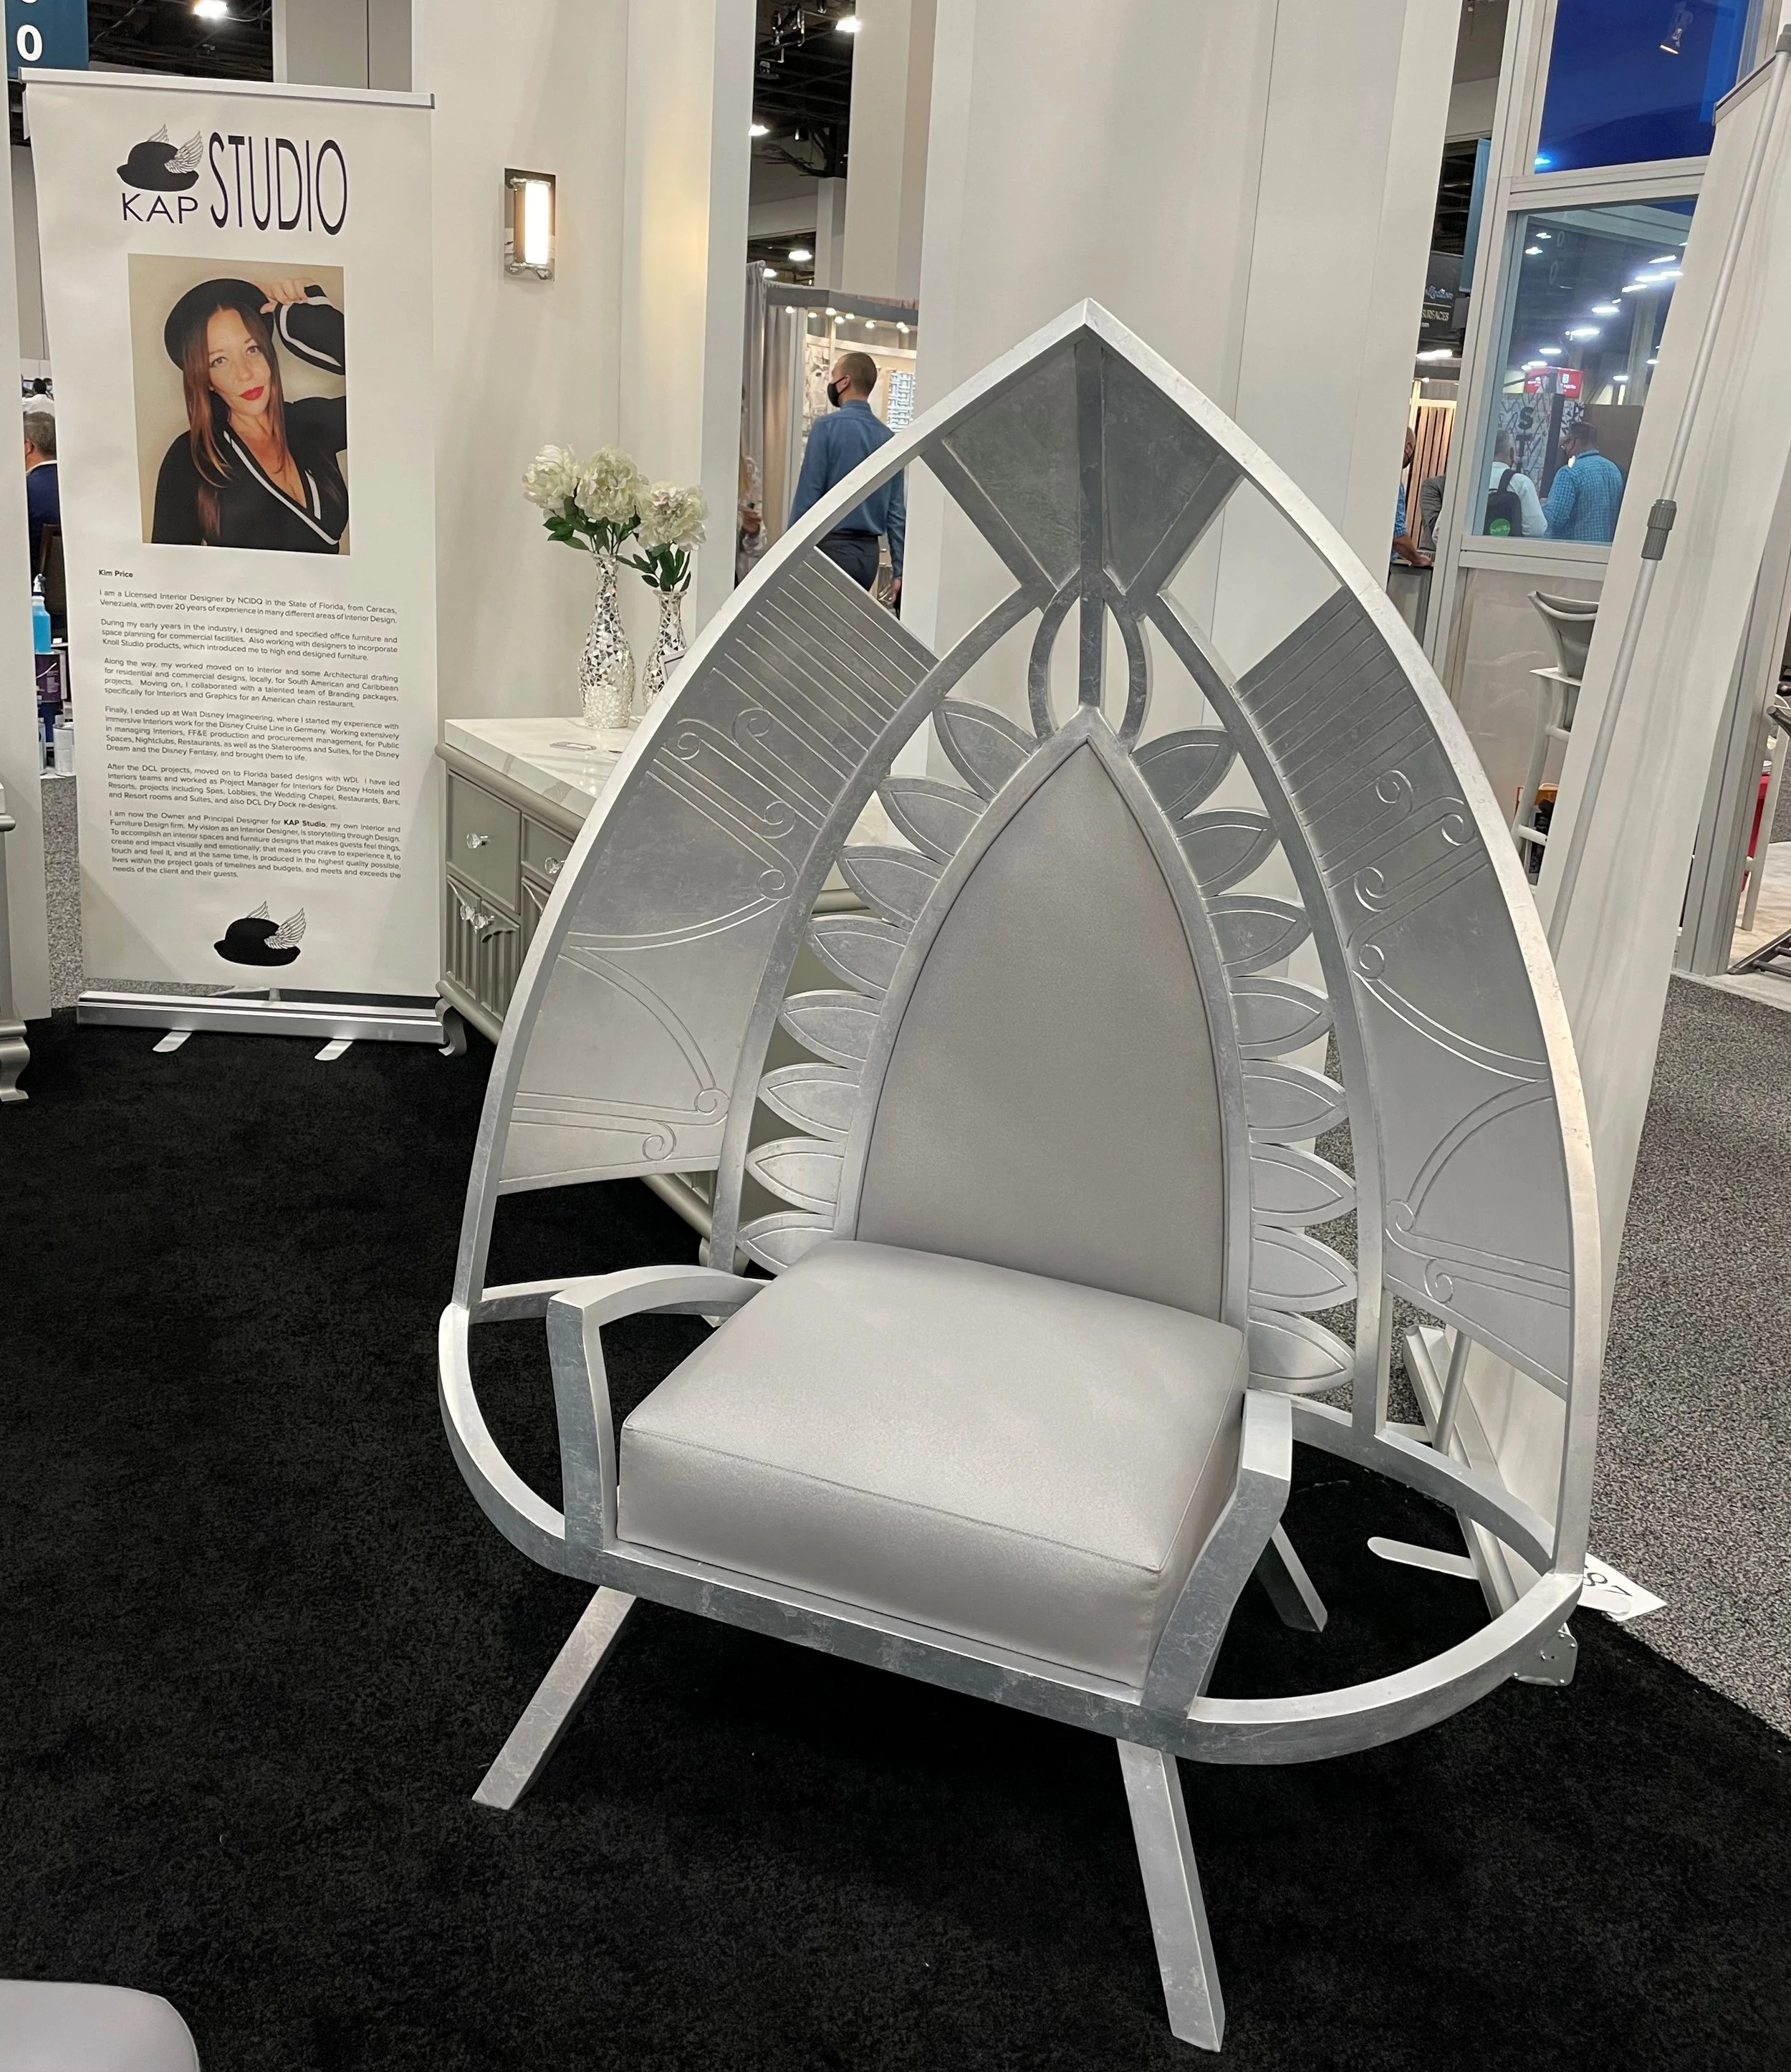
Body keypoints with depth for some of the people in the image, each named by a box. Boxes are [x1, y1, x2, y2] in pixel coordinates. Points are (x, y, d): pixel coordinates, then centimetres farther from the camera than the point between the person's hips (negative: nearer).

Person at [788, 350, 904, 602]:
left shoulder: (827, 427, -8)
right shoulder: (888, 437, 8)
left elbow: (807, 495, -11)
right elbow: (896, 510, 8)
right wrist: (899, 570, 11)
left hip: (833, 547, -6)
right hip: (869, 553, 6)